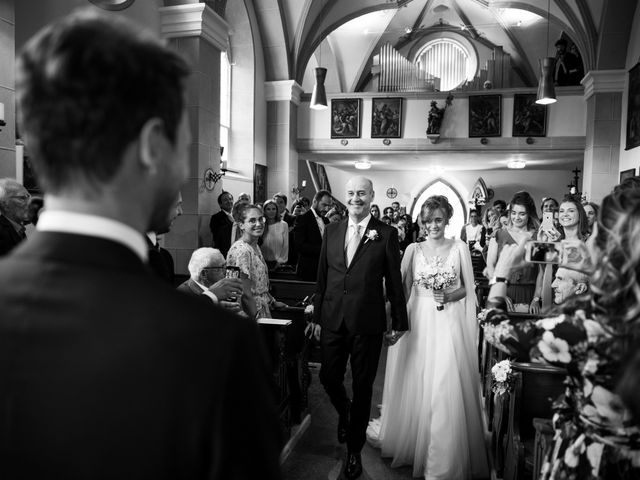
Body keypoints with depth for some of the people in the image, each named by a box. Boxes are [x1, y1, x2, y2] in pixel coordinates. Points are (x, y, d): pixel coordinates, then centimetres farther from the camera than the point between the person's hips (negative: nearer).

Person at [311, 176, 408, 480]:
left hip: (367, 323, -3)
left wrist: (399, 322, 0)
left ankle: (354, 449, 31)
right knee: (329, 379, 10)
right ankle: (344, 412, 46)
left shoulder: (386, 234, -4)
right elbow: (322, 277, 8)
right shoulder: (332, 230, 6)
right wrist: (317, 316, 9)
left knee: (362, 388, 10)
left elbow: (394, 282, -2)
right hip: (332, 320, 3)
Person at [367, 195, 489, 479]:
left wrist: (449, 296, -12)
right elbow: (402, 287, 4)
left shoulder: (459, 248, 3)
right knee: (414, 384, 8)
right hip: (418, 321, 1)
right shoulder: (413, 249, 5)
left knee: (446, 388, -4)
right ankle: (410, 443, 32)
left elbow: (468, 288, 6)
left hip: (448, 323, -1)